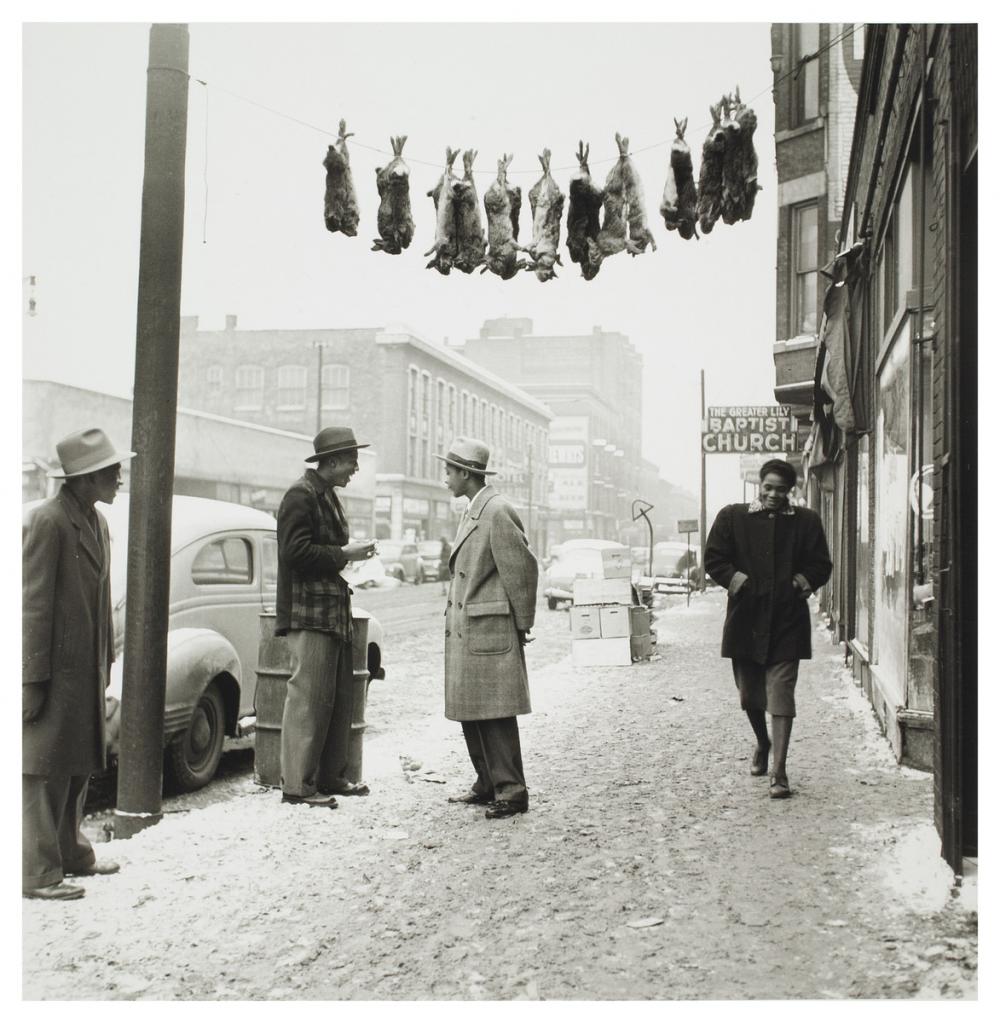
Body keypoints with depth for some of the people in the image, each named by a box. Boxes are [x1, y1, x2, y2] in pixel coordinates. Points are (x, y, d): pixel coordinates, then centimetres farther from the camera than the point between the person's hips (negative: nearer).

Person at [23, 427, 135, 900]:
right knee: (45, 771, -2)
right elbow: (33, 604, -18)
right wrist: (32, 679, -19)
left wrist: (107, 661, 17)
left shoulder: (98, 522, 11)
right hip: (54, 668, -9)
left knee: (79, 764, 17)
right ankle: (38, 873, 5)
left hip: (87, 669, 9)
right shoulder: (47, 521, -16)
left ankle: (70, 852, 29)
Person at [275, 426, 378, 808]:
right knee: (308, 698, -8)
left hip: (333, 613, 10)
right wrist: (344, 554, -14)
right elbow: (296, 551, -20)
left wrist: (351, 549, 9)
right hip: (309, 614, -10)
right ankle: (297, 785, -3)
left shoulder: (327, 496, 19)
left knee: (341, 697, 13)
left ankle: (329, 776, 22)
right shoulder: (301, 495, -11)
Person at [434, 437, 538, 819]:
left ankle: (511, 792, 0)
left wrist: (522, 626, -8)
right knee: (471, 713, 13)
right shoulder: (472, 512, 16)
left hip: (489, 631, -10)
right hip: (463, 631, 10)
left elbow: (522, 568, -14)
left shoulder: (498, 512, -14)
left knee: (495, 714, -6)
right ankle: (488, 785, 22)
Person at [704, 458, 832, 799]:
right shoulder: (732, 517, 2)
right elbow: (713, 559, 4)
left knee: (781, 697, -7)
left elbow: (821, 565, 7)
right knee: (749, 694, 15)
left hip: (787, 622, -1)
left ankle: (779, 771, -5)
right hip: (745, 620, 2)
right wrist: (735, 579, -10)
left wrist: (804, 582, -9)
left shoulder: (806, 521, 3)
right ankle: (762, 743, 44)